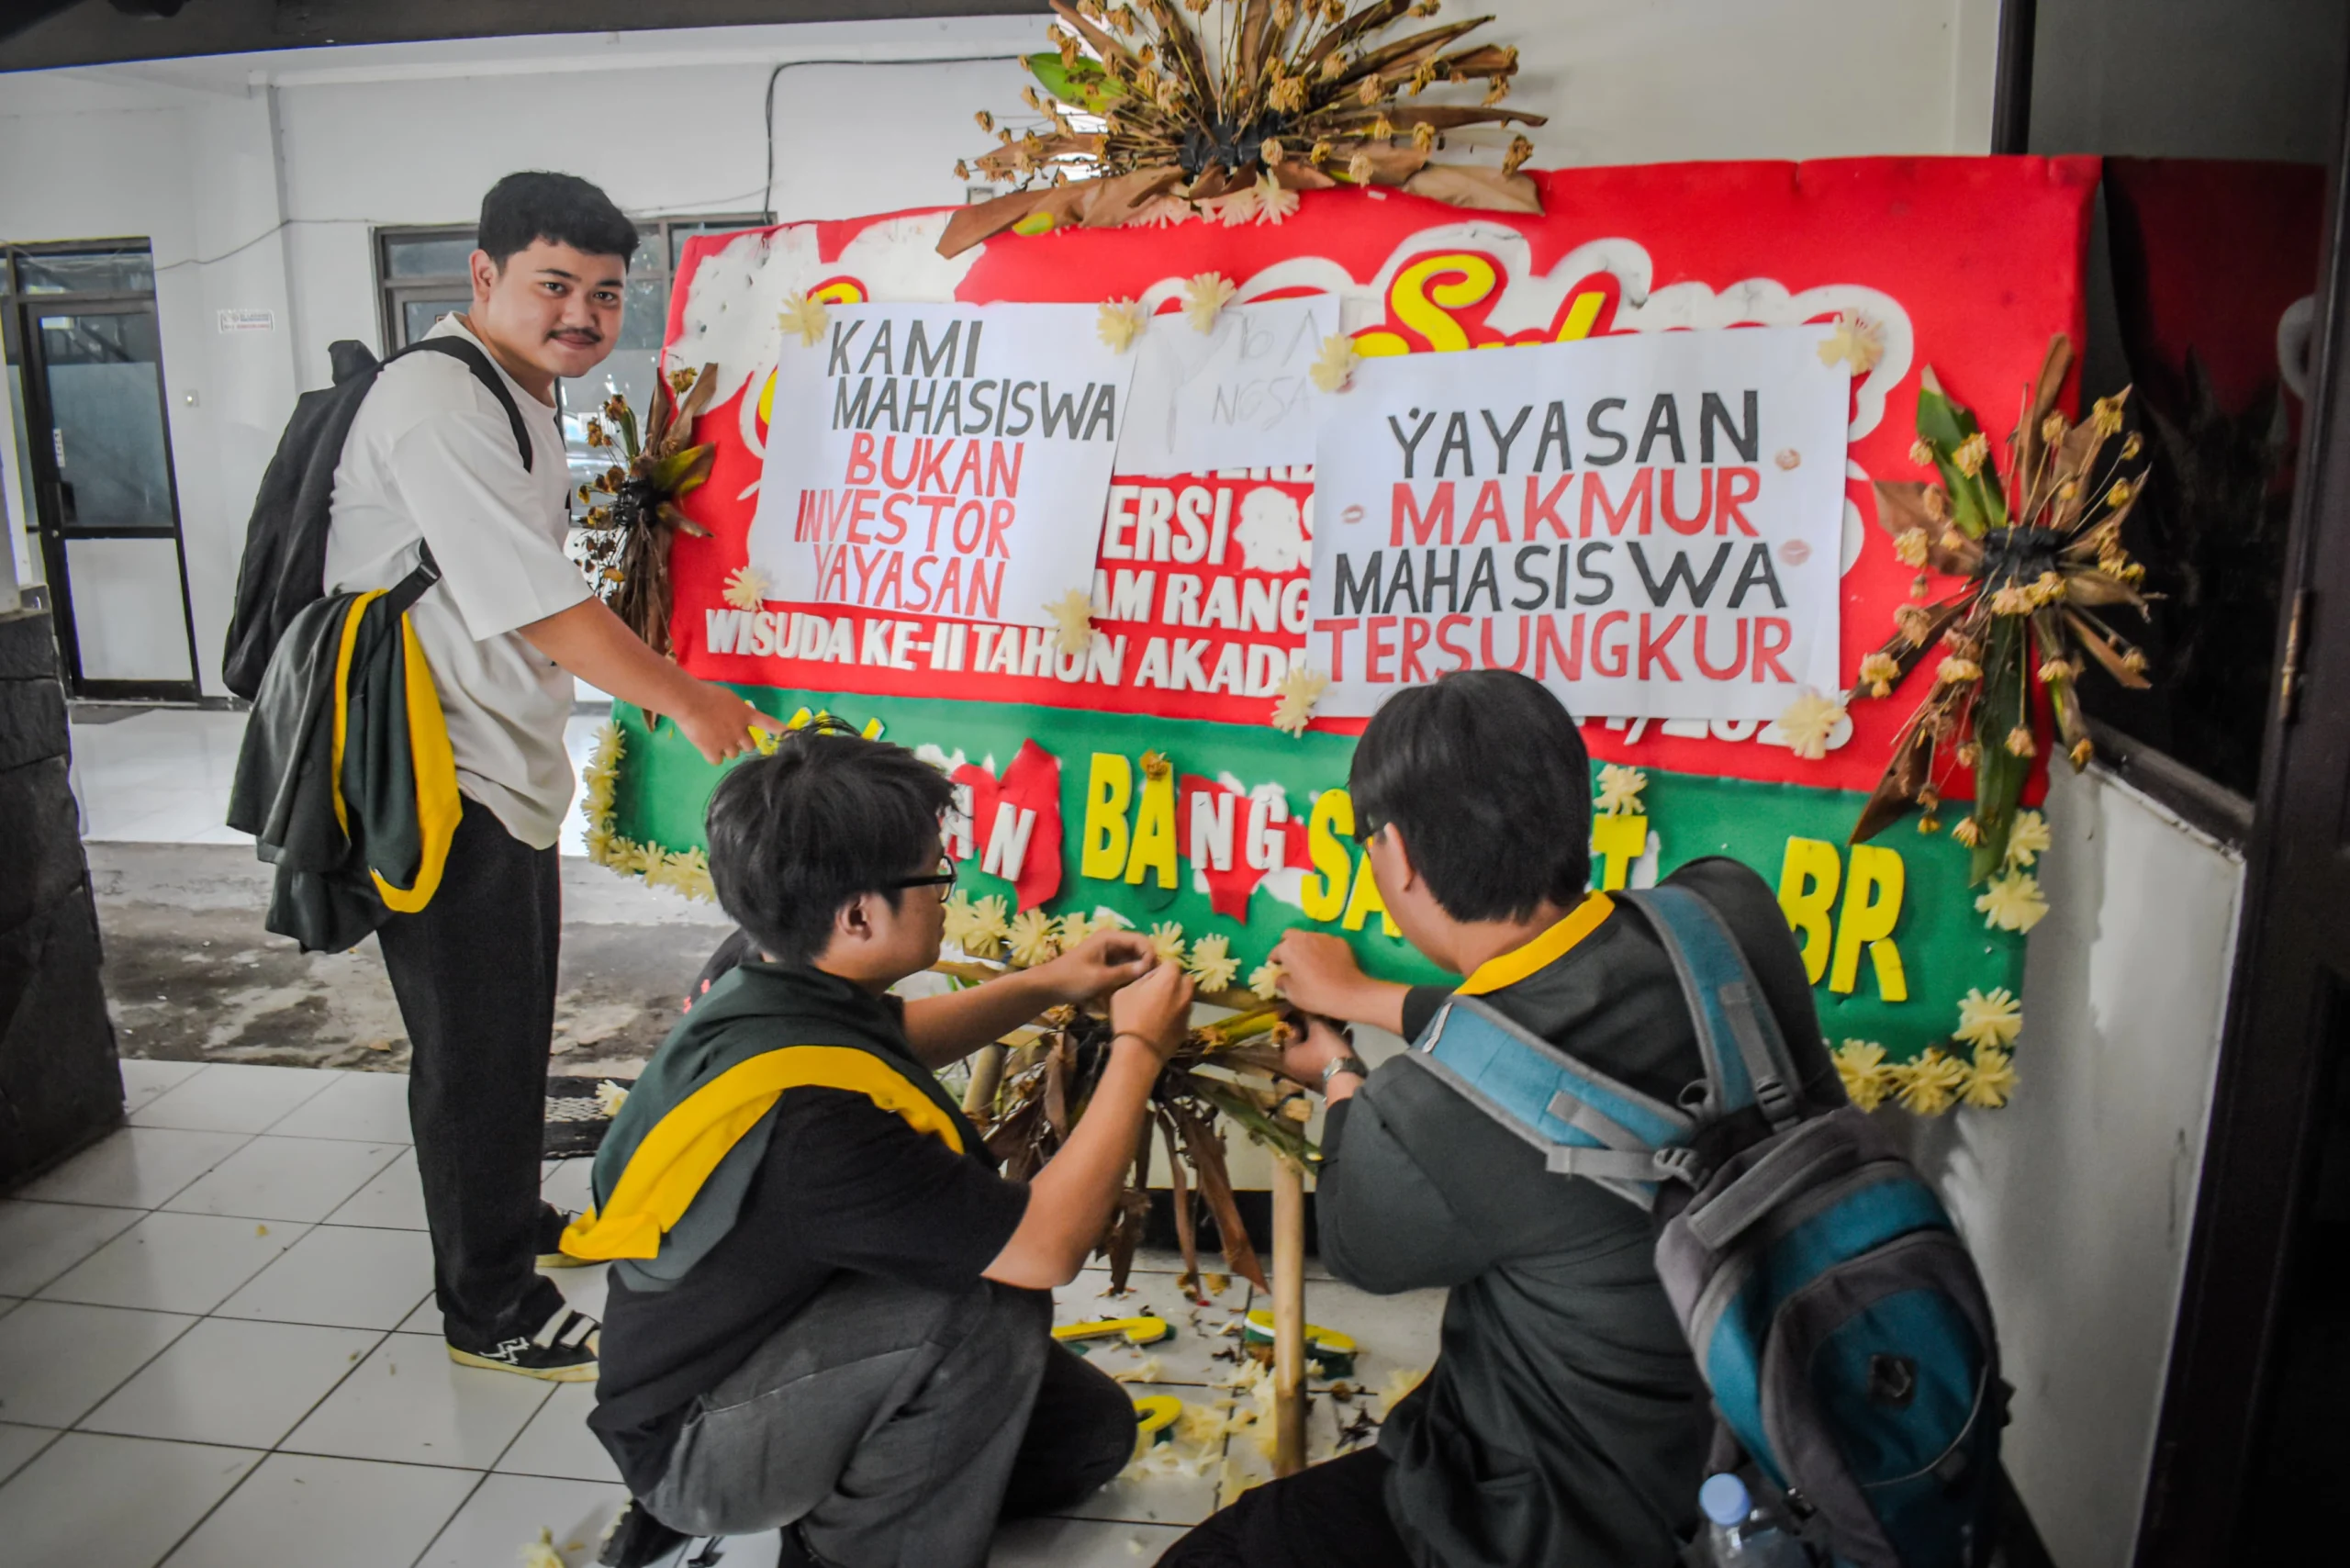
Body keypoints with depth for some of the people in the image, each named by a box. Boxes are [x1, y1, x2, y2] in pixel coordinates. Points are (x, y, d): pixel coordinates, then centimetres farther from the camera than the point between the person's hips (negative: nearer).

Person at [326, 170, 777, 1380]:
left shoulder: (519, 400, 15)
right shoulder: (437, 403, -19)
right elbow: (537, 600, -25)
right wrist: (685, 699, -19)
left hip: (506, 768, 10)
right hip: (439, 782, -10)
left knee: (515, 1023, 22)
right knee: (473, 1043, 0)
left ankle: (511, 1221, 40)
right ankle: (489, 1310, 15)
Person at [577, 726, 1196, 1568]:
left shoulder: (765, 986, -9)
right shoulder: (803, 1117, -37)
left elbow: (894, 1040, 16)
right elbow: (1044, 1245, -32)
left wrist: (1043, 986, 5)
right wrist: (1139, 1048, -21)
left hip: (764, 1334, 9)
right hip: (695, 1443, -8)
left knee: (1093, 1428, 7)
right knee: (992, 1296, -30)